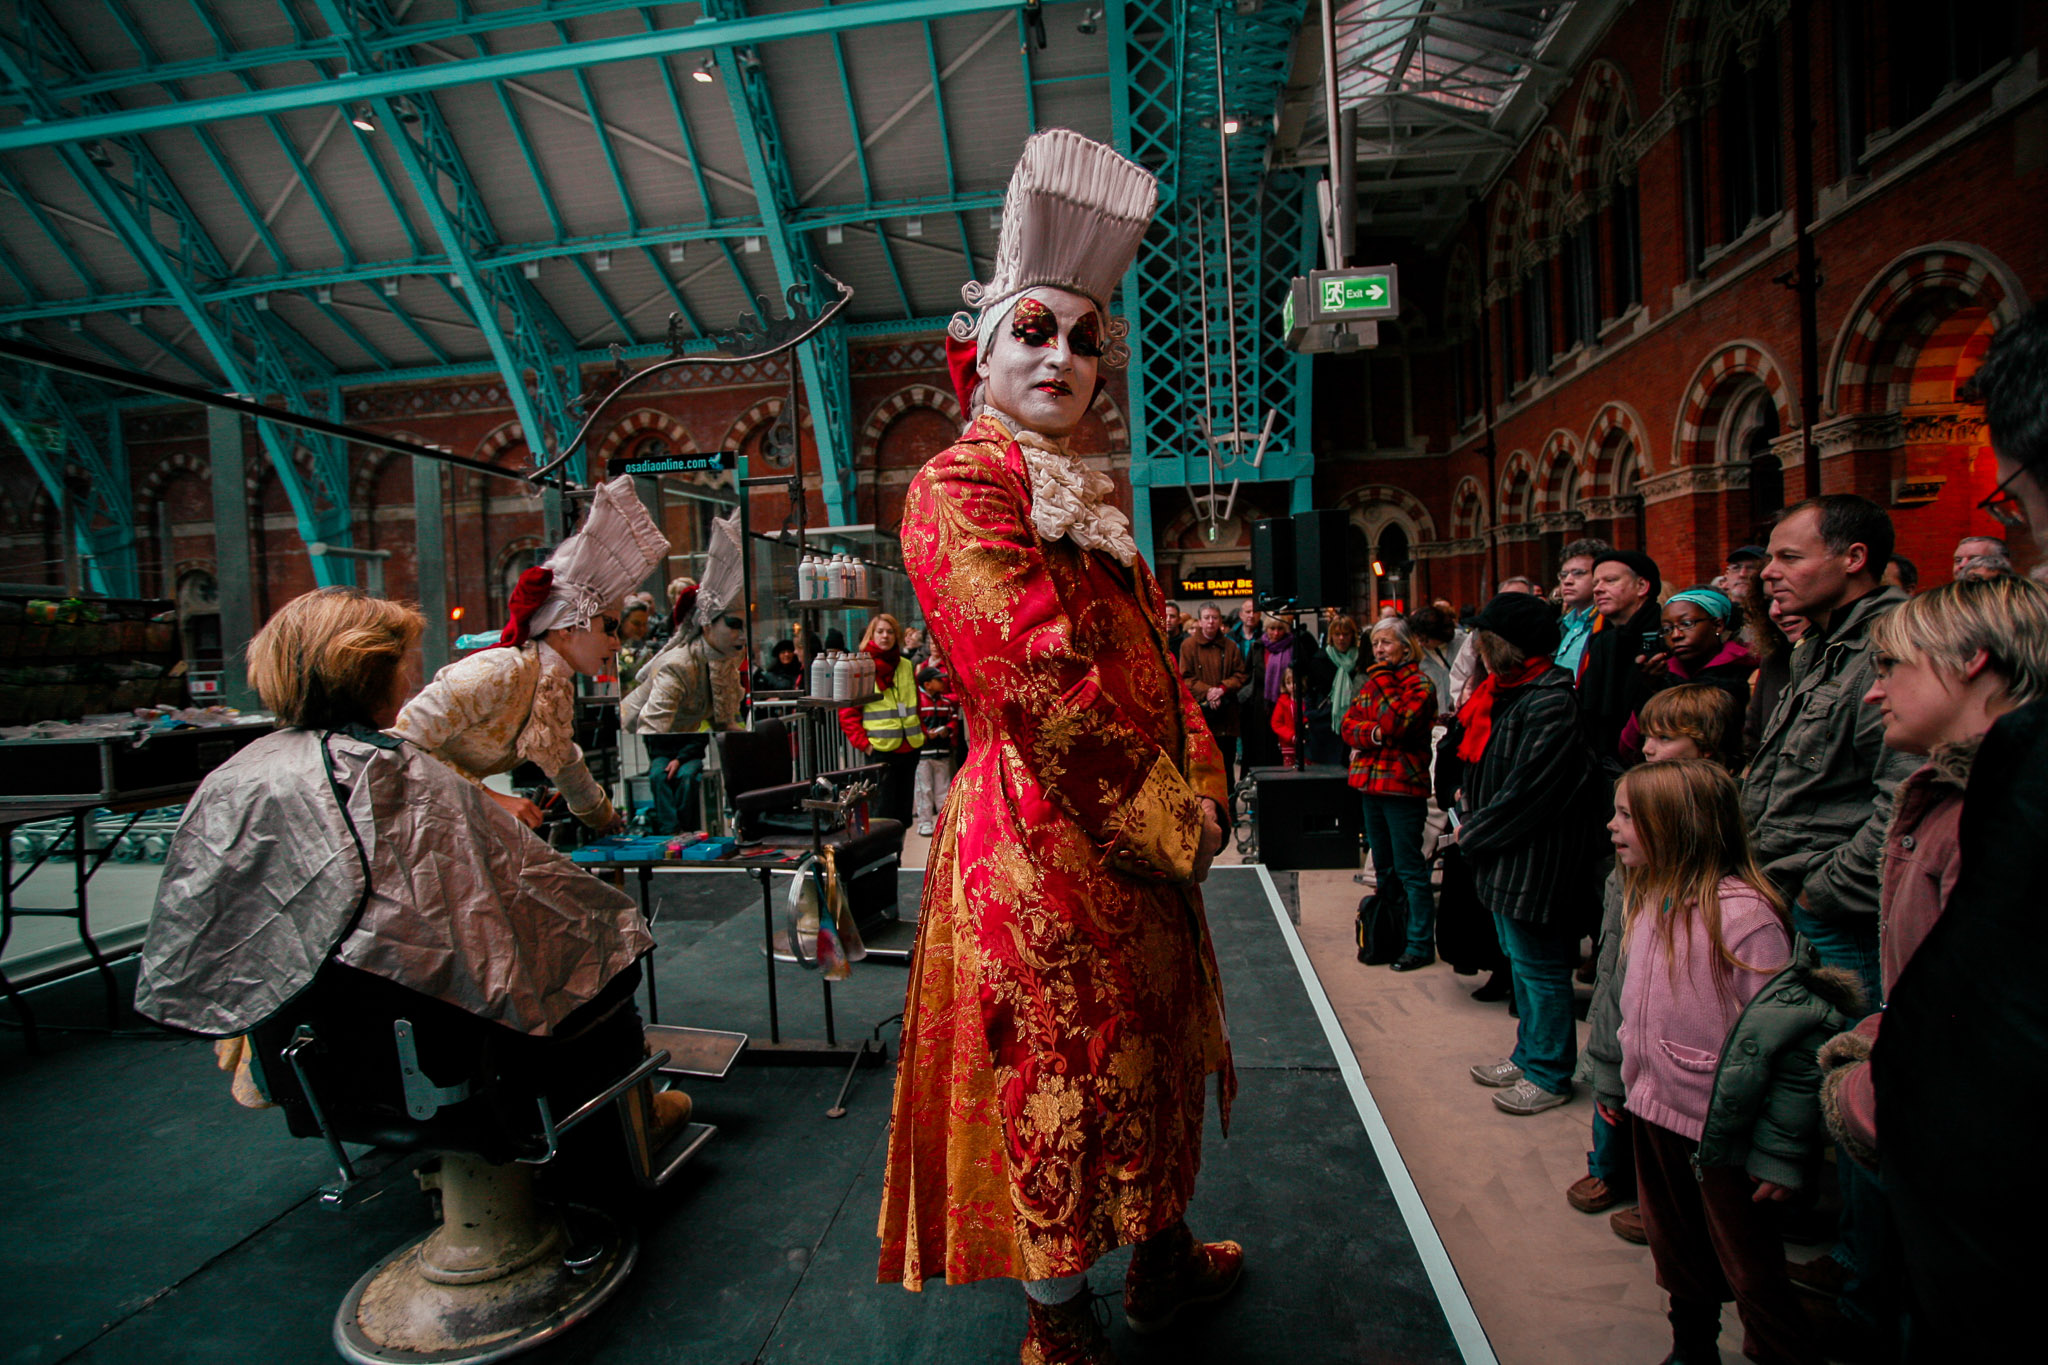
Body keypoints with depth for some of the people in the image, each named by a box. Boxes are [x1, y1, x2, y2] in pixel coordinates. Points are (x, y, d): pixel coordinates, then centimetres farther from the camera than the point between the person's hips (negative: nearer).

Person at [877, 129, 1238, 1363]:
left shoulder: (1094, 497, 15)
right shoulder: (961, 487, -12)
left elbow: (1152, 659, 14)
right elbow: (1042, 684, -20)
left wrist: (1202, 788, 2)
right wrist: (1170, 818, -14)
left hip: (1139, 838, 9)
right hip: (1047, 841, -9)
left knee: (1150, 1053, 22)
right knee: (1062, 1082, 7)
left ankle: (1165, 1259, 45)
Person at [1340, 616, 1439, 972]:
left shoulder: (1419, 684, -7)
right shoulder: (1370, 681, 14)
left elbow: (1394, 723, -21)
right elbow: (1348, 725, 5)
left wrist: (1383, 681, -13)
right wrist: (1374, 733, -15)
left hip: (1403, 785, -7)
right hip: (1371, 782, 7)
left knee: (1409, 868, -4)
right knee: (1383, 867, 15)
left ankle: (1421, 944, 4)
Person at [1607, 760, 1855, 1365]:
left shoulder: (1741, 913, -24)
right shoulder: (1650, 898, 1)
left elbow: (1785, 1037, -22)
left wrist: (1781, 1153, -19)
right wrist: (1619, 1083, 17)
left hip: (1719, 1129, -8)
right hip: (1654, 1112, 8)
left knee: (1750, 1270, 10)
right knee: (1675, 1248, 24)